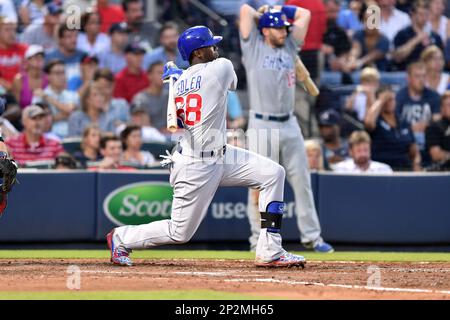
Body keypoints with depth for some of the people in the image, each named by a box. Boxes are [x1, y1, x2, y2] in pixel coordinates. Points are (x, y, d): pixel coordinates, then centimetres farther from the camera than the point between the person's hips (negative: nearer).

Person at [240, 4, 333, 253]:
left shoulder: (289, 46, 15)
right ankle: (258, 238, 7)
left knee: (302, 181, 6)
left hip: (289, 125, 5)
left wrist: (277, 10, 17)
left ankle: (311, 236, 12)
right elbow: (245, 10, -6)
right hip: (262, 127, -5)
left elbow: (304, 14, 16)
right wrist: (262, 15, 11)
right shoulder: (254, 48, 1)